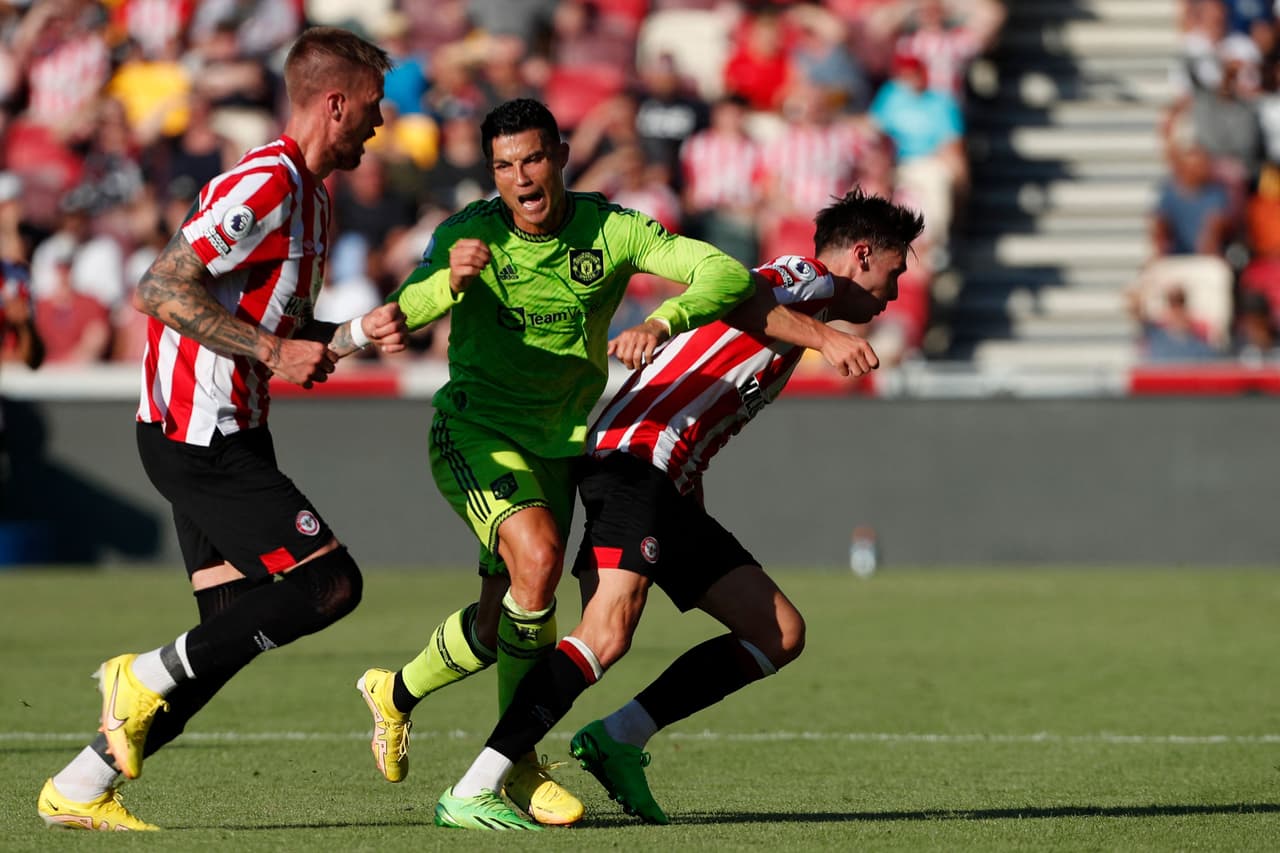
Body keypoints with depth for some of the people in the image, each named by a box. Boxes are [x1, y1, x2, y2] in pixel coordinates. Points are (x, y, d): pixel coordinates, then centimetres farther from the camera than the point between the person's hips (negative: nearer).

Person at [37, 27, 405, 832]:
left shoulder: (310, 198, 17)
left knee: (236, 630, 6)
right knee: (331, 583, -13)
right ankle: (147, 677, -5)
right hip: (200, 435, -10)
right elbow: (162, 288, -22)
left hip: (223, 435, 10)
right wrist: (272, 352, -21)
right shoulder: (264, 186, -16)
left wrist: (357, 334, 8)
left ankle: (80, 789, 9)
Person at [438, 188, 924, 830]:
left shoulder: (797, 306, 30)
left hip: (671, 488, 10)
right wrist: (825, 338, -27)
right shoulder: (813, 277, 2)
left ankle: (618, 740, 2)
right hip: (636, 459, -10)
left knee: (779, 636, 6)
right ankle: (473, 790, -28)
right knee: (609, 632, -26)